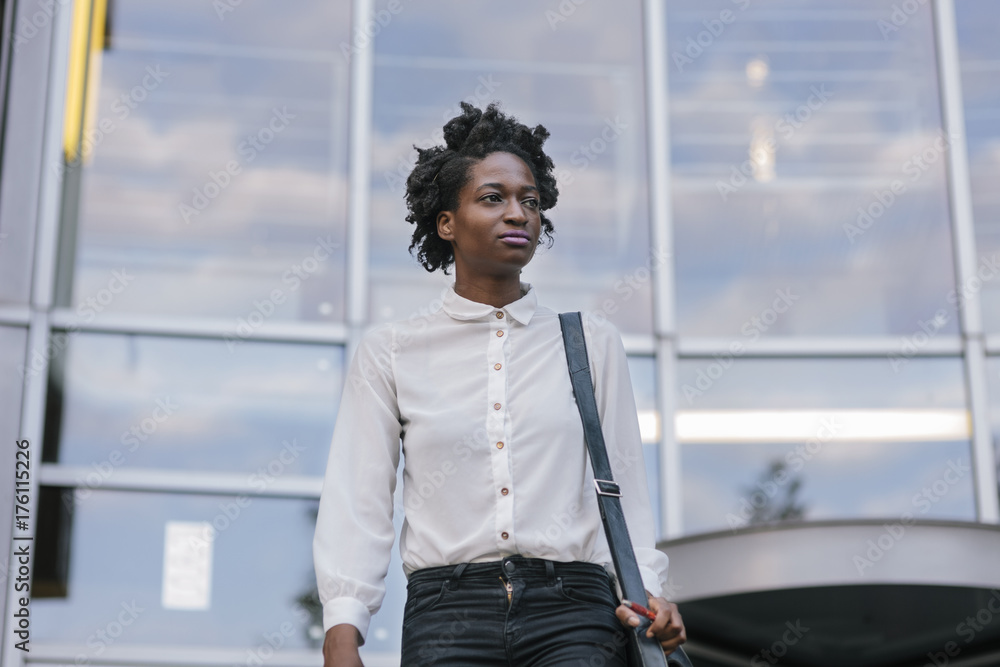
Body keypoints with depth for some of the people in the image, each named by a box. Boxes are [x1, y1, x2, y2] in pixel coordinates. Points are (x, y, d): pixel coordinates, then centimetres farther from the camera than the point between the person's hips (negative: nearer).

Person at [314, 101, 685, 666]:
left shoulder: (592, 343, 17)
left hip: (572, 609, 1)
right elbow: (358, 501, 6)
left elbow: (624, 490, 15)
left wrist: (645, 594, -3)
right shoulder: (390, 352, 13)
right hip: (449, 613, -1)